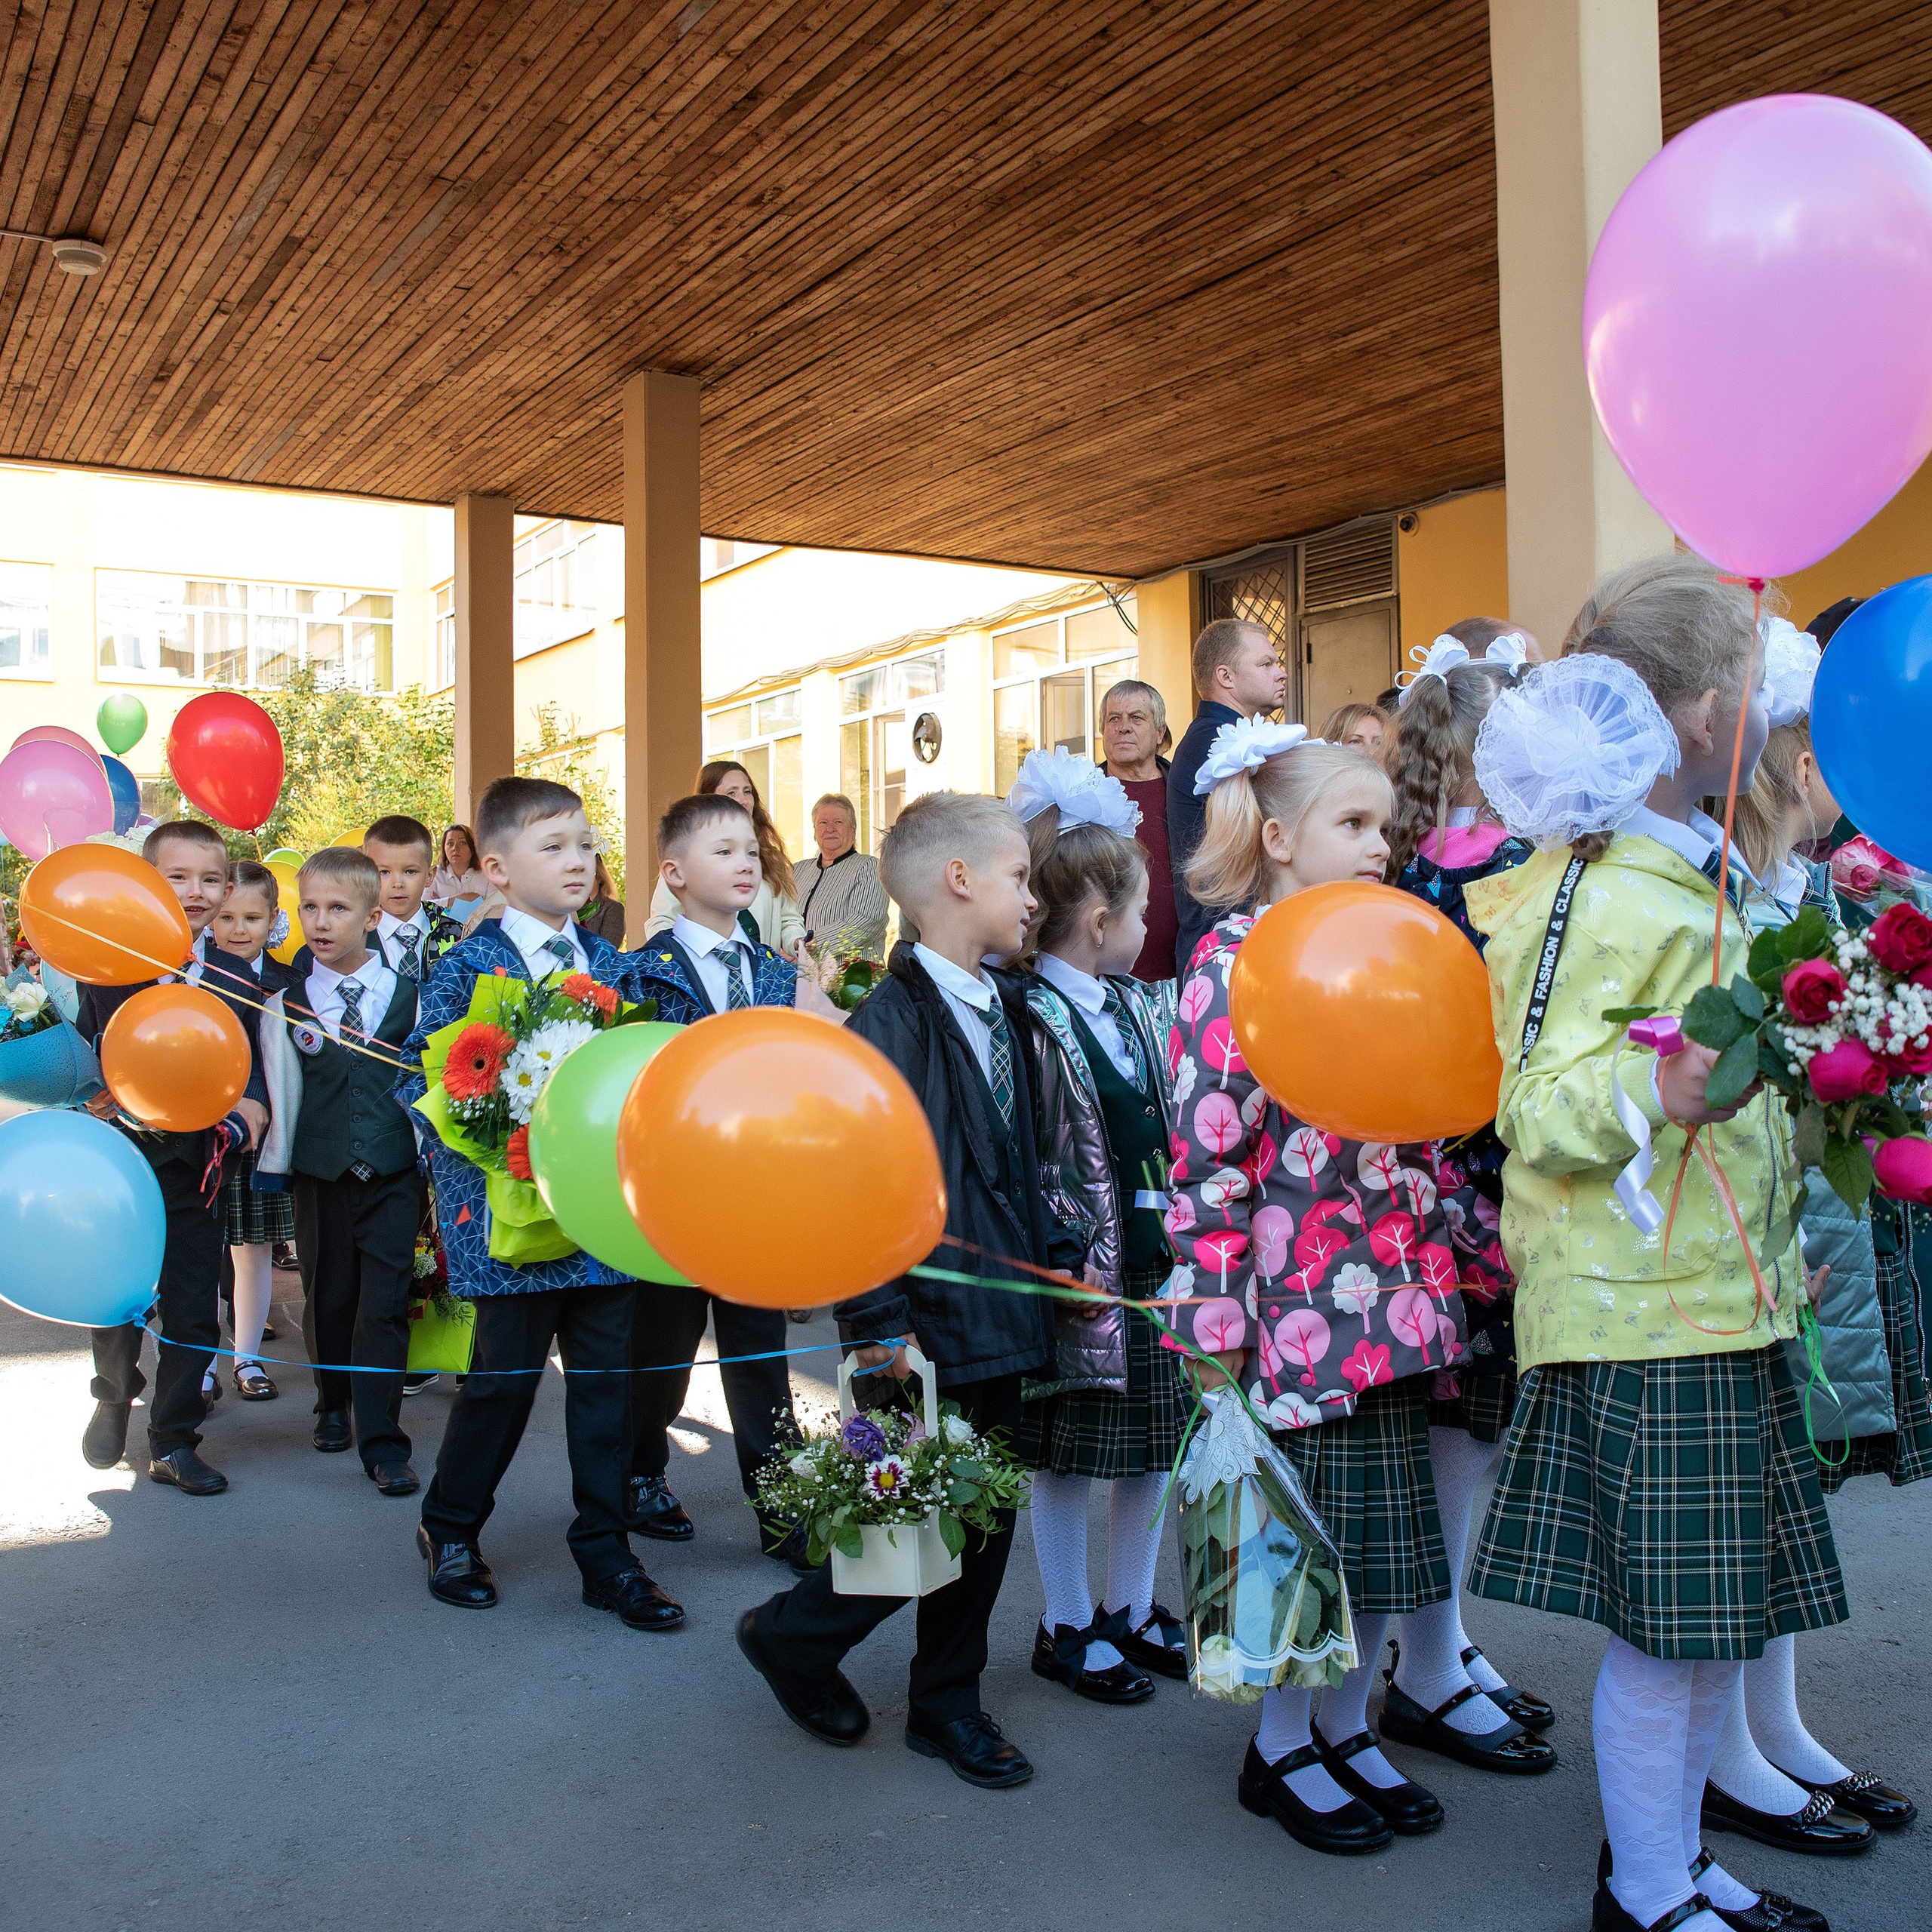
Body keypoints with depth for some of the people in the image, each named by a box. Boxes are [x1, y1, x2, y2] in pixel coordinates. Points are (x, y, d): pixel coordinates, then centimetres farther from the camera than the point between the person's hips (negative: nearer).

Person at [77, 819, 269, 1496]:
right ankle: (114, 1394, 37)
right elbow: (79, 1047, 1)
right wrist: (87, 1096, -16)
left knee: (195, 1307, 6)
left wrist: (252, 1104, -11)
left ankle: (173, 1441, 21)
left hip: (199, 1162, 2)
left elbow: (251, 1059, 8)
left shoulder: (237, 977, 4)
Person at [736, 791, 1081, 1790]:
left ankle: (947, 1703, 31)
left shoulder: (1005, 1012, 10)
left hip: (1005, 1313, 8)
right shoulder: (892, 1021, -16)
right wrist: (878, 1322, -19)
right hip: (935, 1323, -8)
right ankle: (792, 1635, 26)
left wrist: (1053, 1252, 13)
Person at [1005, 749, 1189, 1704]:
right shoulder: (1036, 1020, -14)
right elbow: (1029, 1163, -16)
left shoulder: (1135, 1004, 9)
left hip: (1159, 1261, 7)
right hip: (1088, 1272, -7)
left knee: (1155, 1447, 15)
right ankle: (1068, 1627, 23)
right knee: (1068, 1461, 7)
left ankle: (1133, 1611, 32)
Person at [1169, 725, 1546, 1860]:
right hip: (1301, 1299, -7)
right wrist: (1216, 1320, -16)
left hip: (1396, 1293, 7)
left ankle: (1350, 1726, 31)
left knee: (1383, 1526, 14)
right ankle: (1282, 1748, 24)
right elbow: (1208, 1150, -14)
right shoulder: (1236, 961, -10)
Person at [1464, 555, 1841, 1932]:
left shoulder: (1689, 876, 15)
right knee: (1667, 1624, 1)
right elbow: (1539, 1105, -22)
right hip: (1644, 1316, -10)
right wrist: (1657, 1098, -38)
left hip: (1710, 1301, 10)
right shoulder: (1611, 898, -17)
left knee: (1717, 1616, 16)